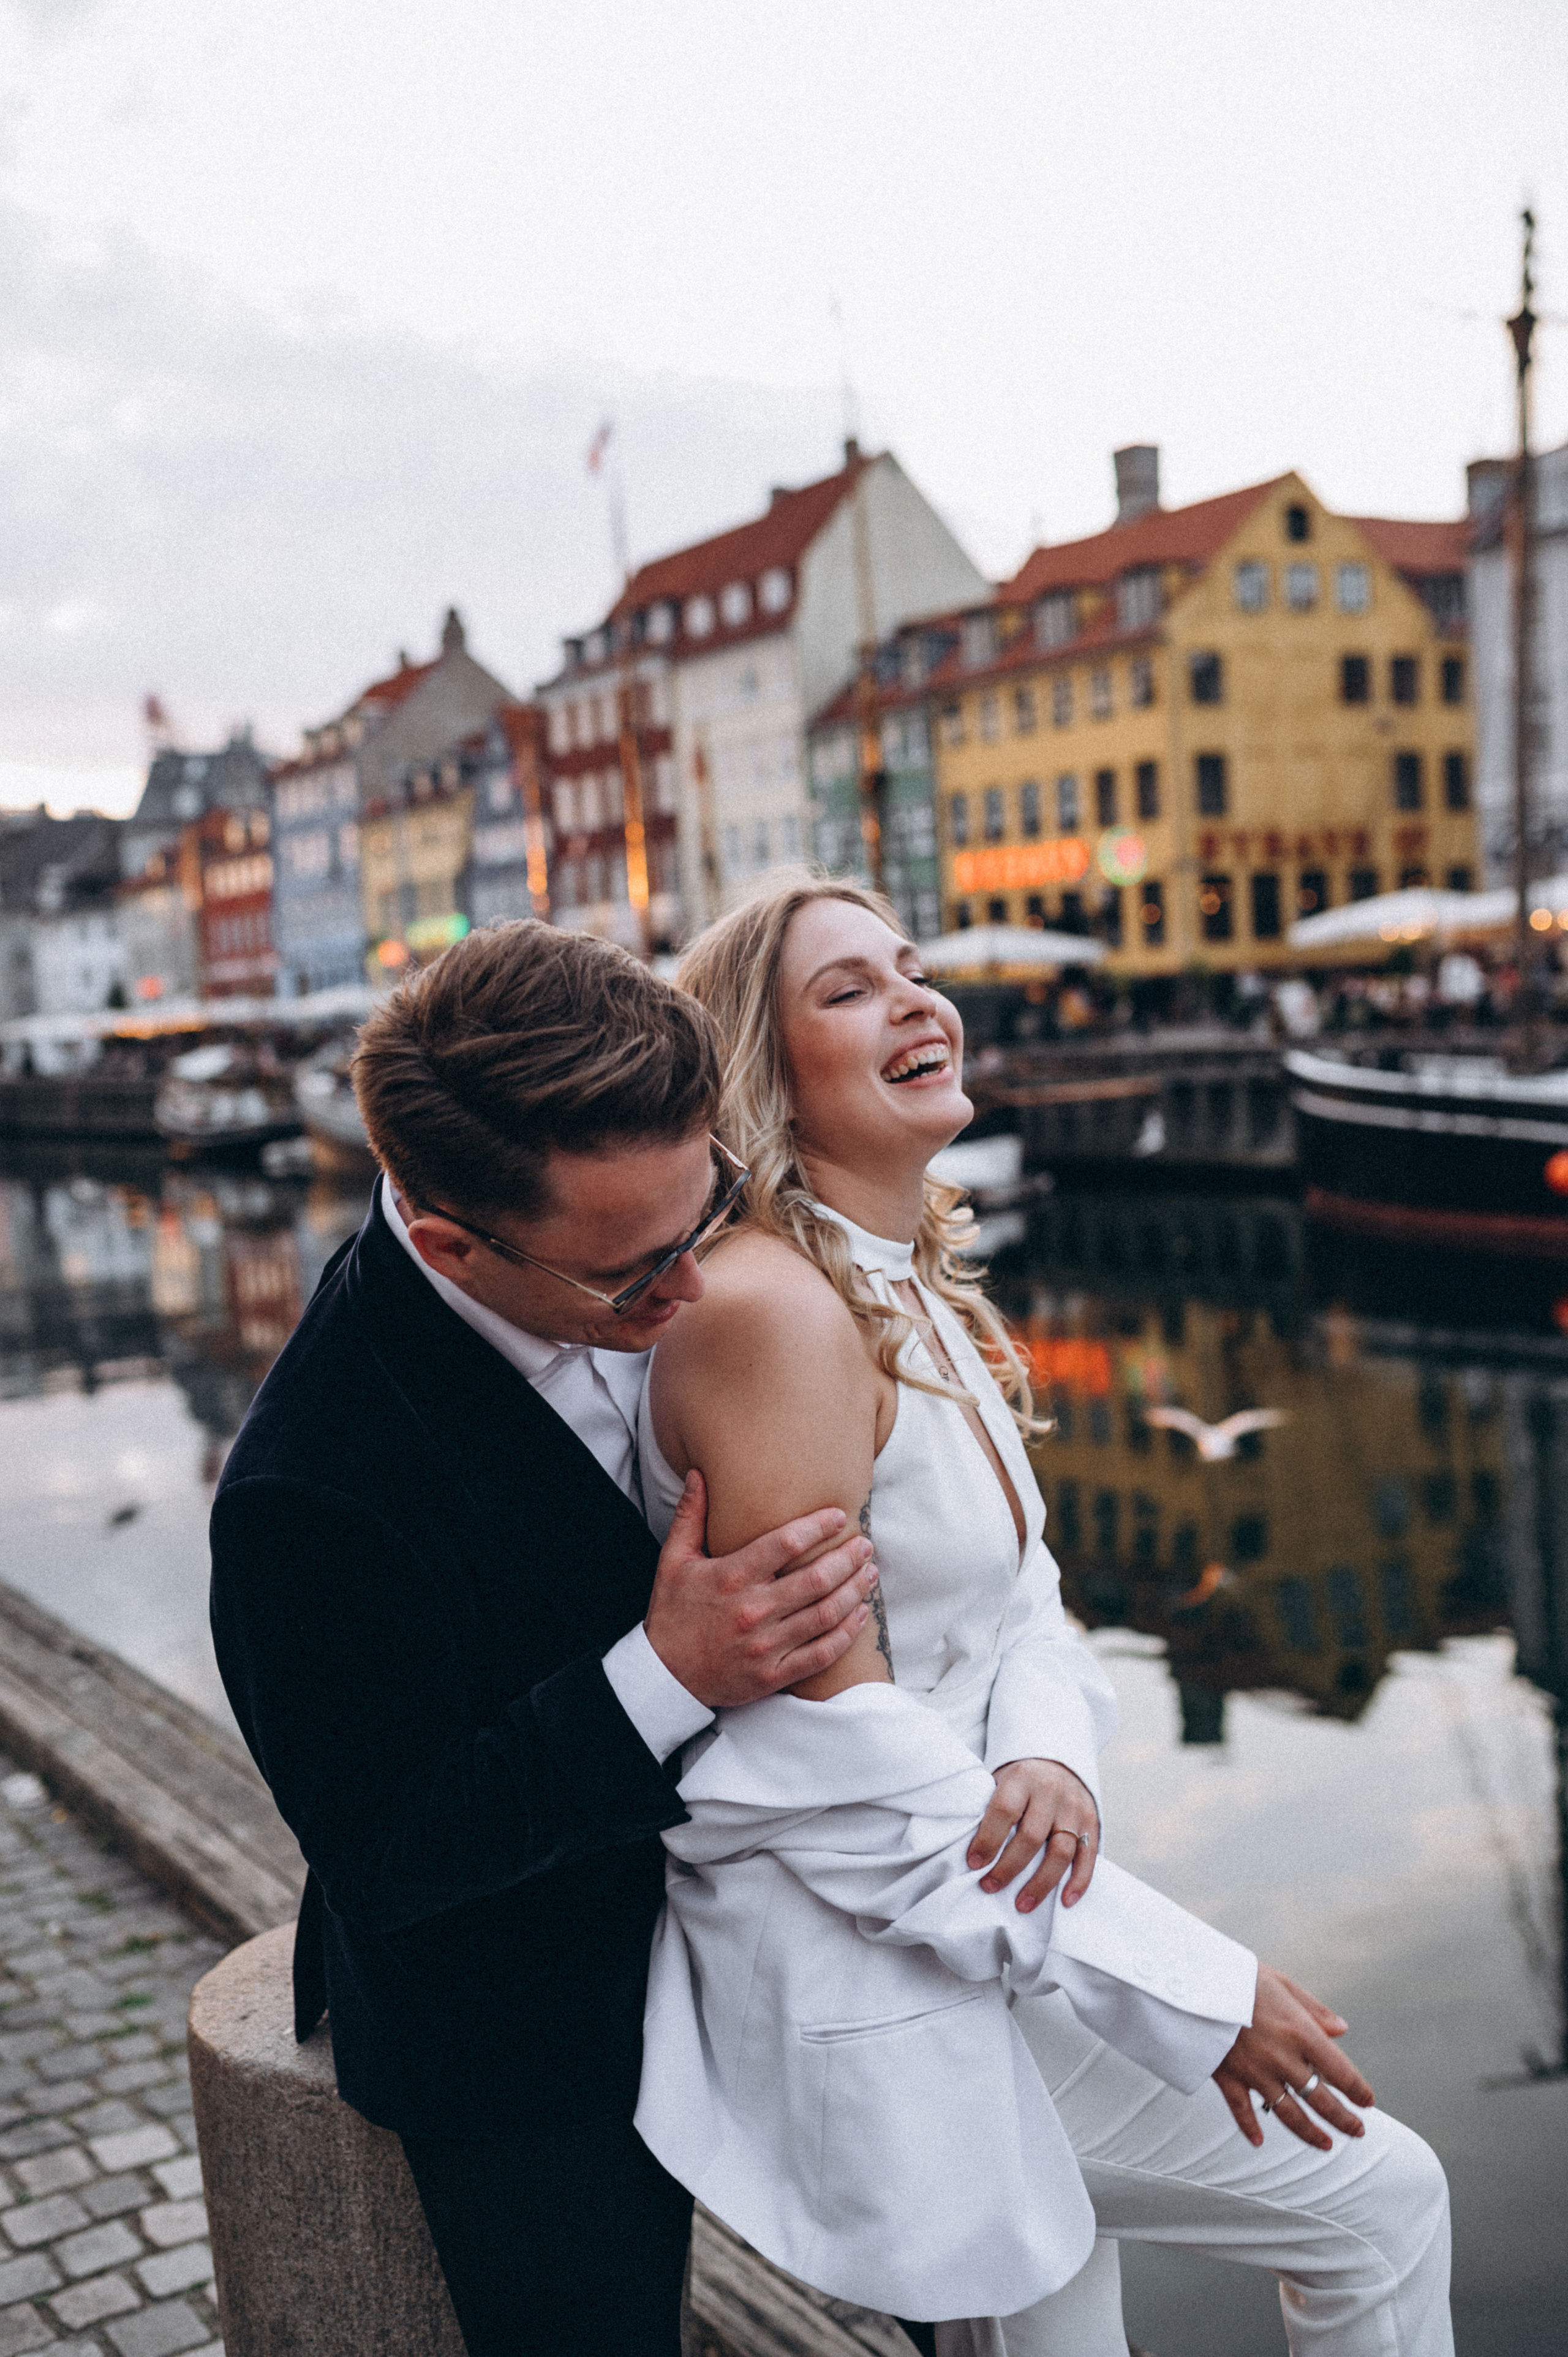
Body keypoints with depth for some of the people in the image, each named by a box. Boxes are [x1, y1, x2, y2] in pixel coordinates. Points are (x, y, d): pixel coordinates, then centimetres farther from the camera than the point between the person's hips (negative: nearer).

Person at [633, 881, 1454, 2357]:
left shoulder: (921, 1293, 6)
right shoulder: (771, 1309, -24)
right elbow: (836, 1760, -25)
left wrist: (1050, 1753, -15)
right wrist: (1196, 1997, -19)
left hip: (982, 1930, 8)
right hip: (866, 1990, -8)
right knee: (1382, 2205, 7)